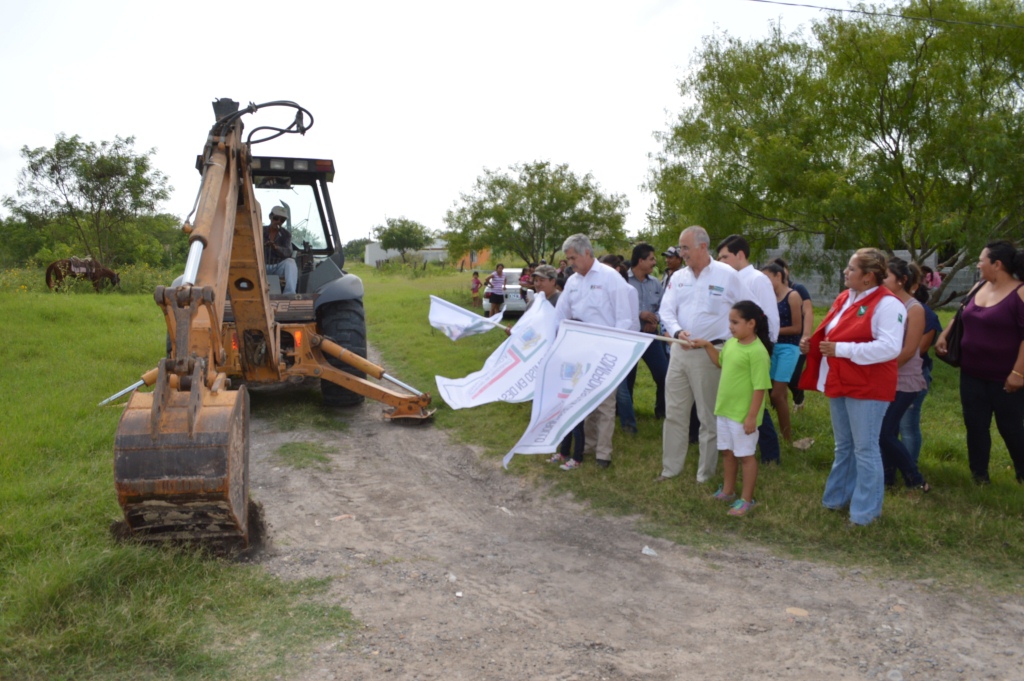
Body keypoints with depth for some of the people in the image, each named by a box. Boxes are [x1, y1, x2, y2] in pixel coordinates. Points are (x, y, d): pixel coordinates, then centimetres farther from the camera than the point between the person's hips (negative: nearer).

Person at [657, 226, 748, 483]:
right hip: (679, 351, 5)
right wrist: (677, 331, -16)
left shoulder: (727, 275, -6)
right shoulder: (678, 277, 8)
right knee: (673, 413, 10)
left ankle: (706, 474, 17)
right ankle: (670, 468, 22)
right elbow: (666, 310, 3)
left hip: (709, 354, -5)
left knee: (709, 418, 5)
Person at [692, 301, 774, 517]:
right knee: (727, 451, 20)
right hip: (724, 409, 8)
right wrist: (708, 346, 12)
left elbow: (760, 387, -21)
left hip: (743, 414, -8)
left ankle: (746, 499, 18)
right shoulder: (731, 343, 4)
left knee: (746, 455, 6)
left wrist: (752, 416, -22)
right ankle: (728, 491, 37)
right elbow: (721, 363, 25)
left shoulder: (757, 351, -21)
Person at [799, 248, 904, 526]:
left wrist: (841, 350, -24)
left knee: (865, 449, 1)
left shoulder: (887, 304, -16)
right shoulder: (844, 298, 11)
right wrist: (811, 344, 3)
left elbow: (889, 347, -25)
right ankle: (838, 498, 32)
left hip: (866, 387, -8)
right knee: (843, 446, 19)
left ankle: (866, 510, 12)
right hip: (839, 383, 8)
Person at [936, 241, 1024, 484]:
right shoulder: (979, 287, 6)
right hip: (972, 374, 6)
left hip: (1004, 377, -6)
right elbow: (962, 315, 22)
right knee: (975, 425, 11)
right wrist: (944, 335, 8)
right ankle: (979, 475, 25)